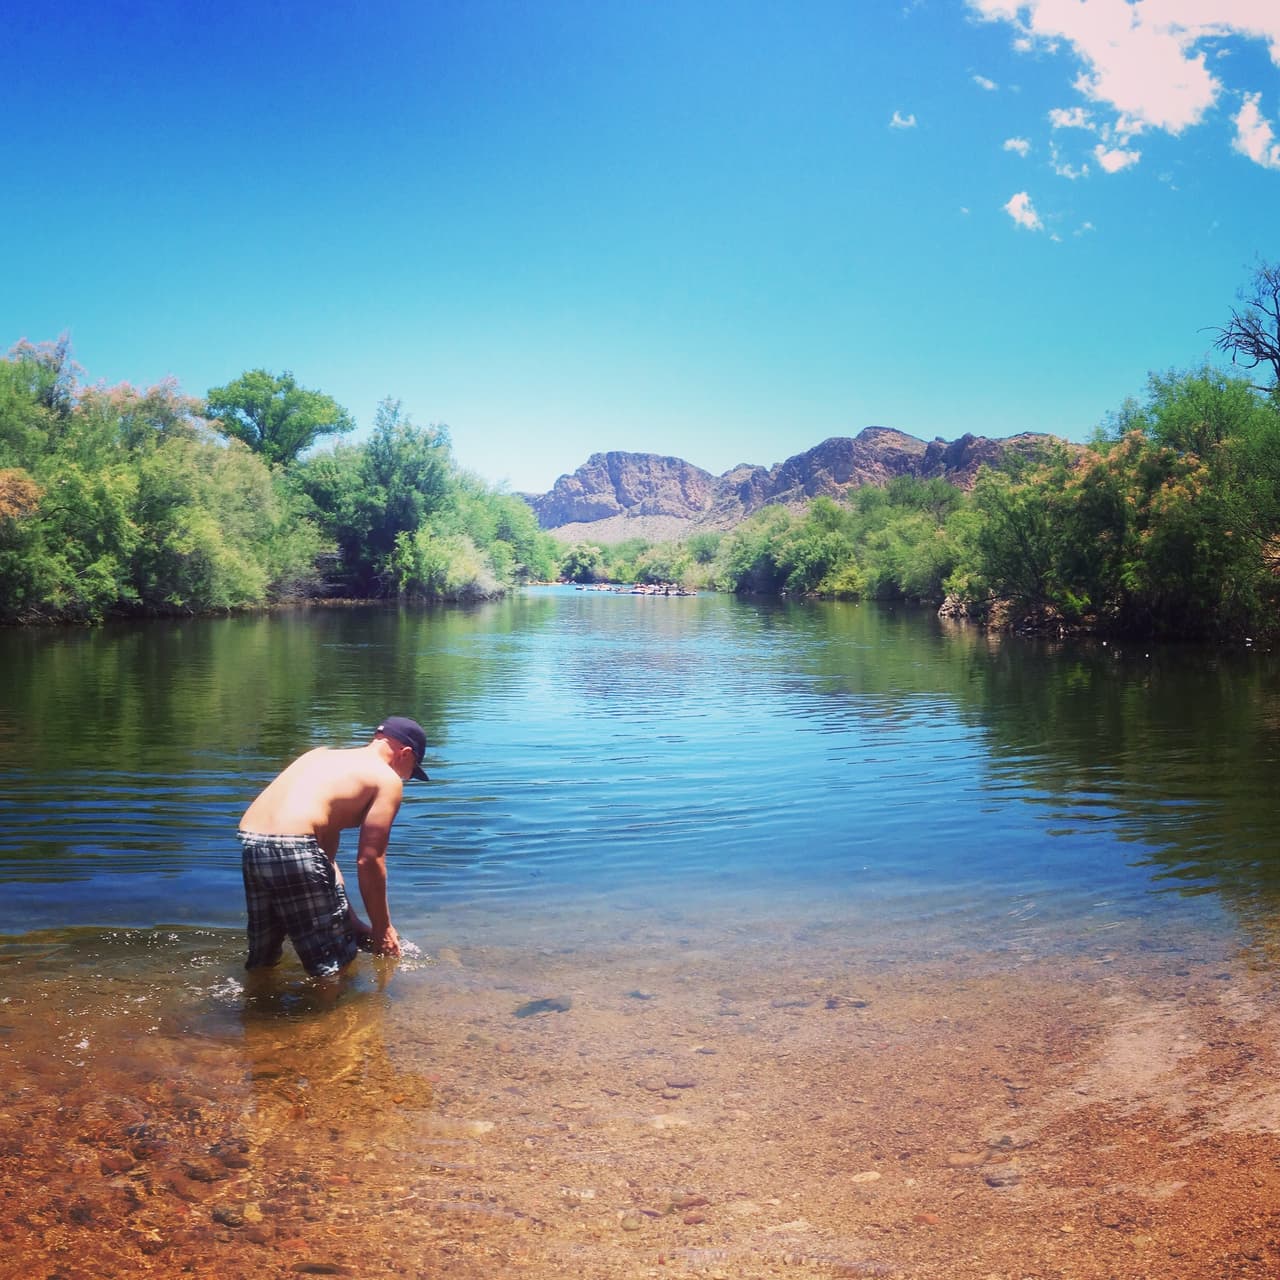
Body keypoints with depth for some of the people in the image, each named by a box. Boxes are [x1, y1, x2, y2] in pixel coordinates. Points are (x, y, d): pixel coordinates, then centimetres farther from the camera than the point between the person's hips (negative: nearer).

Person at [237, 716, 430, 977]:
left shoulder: (323, 755, 28)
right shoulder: (388, 779, 6)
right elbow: (369, 861, 0)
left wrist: (350, 919, 32)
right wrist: (382, 928, 13)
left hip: (248, 843, 8)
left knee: (262, 959, 24)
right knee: (333, 965, 8)